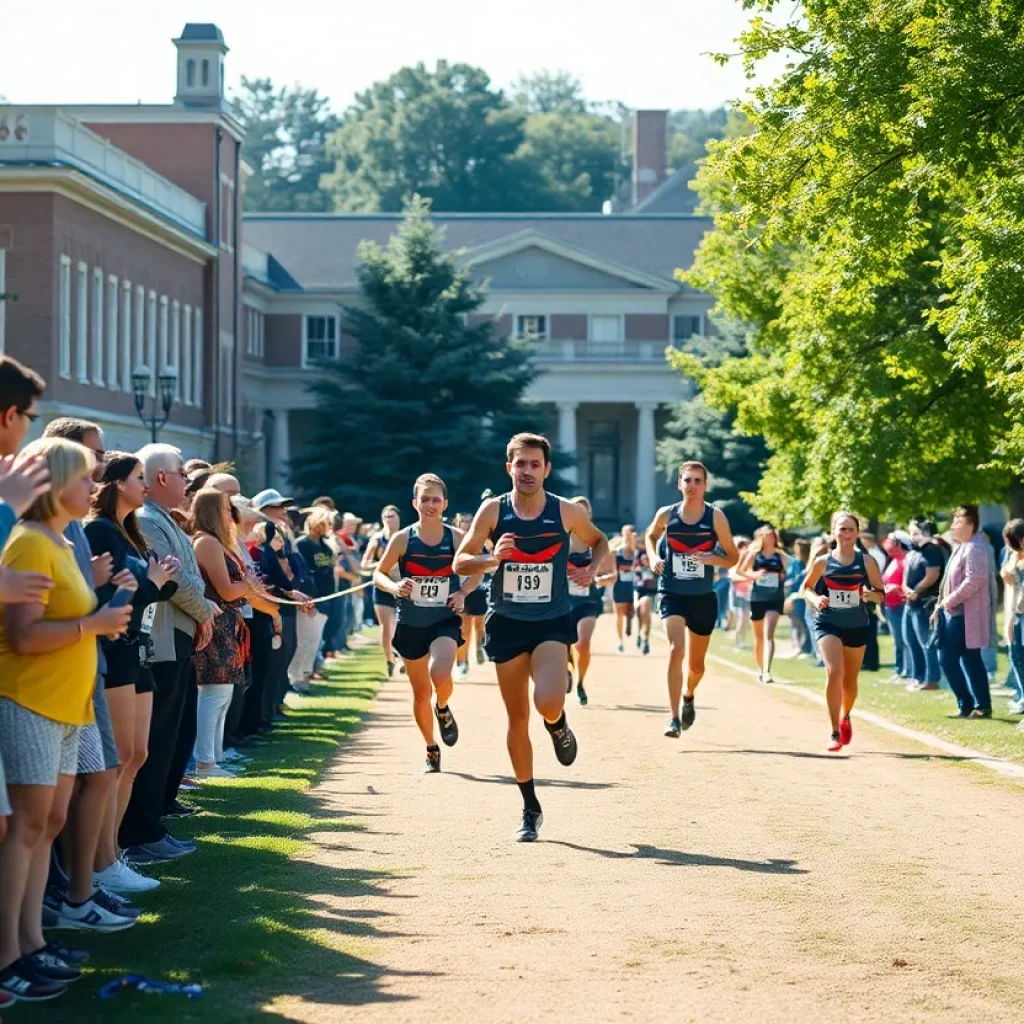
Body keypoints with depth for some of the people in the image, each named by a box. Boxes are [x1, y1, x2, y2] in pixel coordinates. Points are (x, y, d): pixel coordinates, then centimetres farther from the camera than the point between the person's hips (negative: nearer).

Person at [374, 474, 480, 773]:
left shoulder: (456, 538, -4)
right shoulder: (403, 539, -5)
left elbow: (476, 571, 10)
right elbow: (378, 573, 2)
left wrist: (463, 592, -7)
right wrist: (394, 587, -18)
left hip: (445, 621, -1)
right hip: (411, 624, 1)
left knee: (440, 676, -28)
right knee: (421, 693, 10)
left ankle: (443, 709, 8)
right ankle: (431, 750, 31)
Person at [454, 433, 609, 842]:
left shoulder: (567, 512, -4)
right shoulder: (493, 510, -4)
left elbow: (600, 541, 15)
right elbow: (460, 562, -3)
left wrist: (590, 569, -5)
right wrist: (492, 559, -23)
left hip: (552, 624, -1)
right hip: (506, 624, 1)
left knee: (548, 704, -25)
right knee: (517, 720, 6)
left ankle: (559, 727, 14)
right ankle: (530, 809, 20)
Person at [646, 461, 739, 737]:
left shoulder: (715, 516, -6)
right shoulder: (666, 515, -3)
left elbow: (733, 558, -1)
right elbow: (651, 536, 19)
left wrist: (712, 559, -21)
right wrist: (653, 557, -1)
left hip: (703, 597, 1)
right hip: (673, 594, -1)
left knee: (696, 664, 13)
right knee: (676, 648, -24)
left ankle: (689, 697, 48)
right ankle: (674, 718, -24)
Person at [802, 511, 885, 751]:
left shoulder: (866, 561, -2)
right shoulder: (822, 562, -3)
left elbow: (880, 594, 2)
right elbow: (807, 587, 9)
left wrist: (869, 594, -20)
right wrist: (815, 600, -12)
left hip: (857, 626, 2)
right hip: (828, 624, -2)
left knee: (850, 682, 13)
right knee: (834, 673, -21)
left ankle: (845, 718, 44)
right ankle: (835, 732, -16)